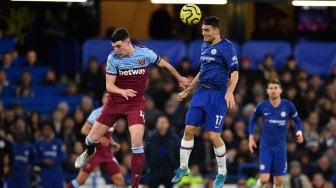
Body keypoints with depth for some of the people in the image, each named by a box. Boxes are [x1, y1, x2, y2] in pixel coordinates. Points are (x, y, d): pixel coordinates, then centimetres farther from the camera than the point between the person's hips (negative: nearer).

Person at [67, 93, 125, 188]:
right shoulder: (97, 113, -9)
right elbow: (84, 130, -13)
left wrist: (113, 143, 8)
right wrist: (99, 138, -23)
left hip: (107, 152, 7)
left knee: (120, 180, -4)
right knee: (81, 179, -12)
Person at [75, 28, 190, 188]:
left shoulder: (145, 54, -13)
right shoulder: (113, 58, -13)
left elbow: (165, 64, 7)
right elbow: (109, 85, -12)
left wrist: (179, 78, 21)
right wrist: (122, 91, -34)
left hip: (136, 104, -1)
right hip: (115, 102, 1)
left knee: (137, 143, -18)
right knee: (92, 138, 7)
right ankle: (89, 152, 47)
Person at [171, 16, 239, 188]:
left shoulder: (226, 47, -9)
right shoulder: (204, 46, 14)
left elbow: (234, 72, -14)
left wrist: (229, 93, -29)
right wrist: (187, 91, 27)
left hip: (217, 95, -7)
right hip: (201, 93, 7)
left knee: (214, 135, -7)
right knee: (189, 129, 1)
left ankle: (222, 172, 10)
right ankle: (183, 167, 14)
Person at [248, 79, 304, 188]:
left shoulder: (288, 106, -5)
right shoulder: (262, 106, -6)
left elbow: (297, 121, 9)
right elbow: (252, 121, 11)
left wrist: (299, 133, -10)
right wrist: (251, 138, 2)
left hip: (280, 147, 1)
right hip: (265, 147, -1)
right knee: (264, 179, -12)